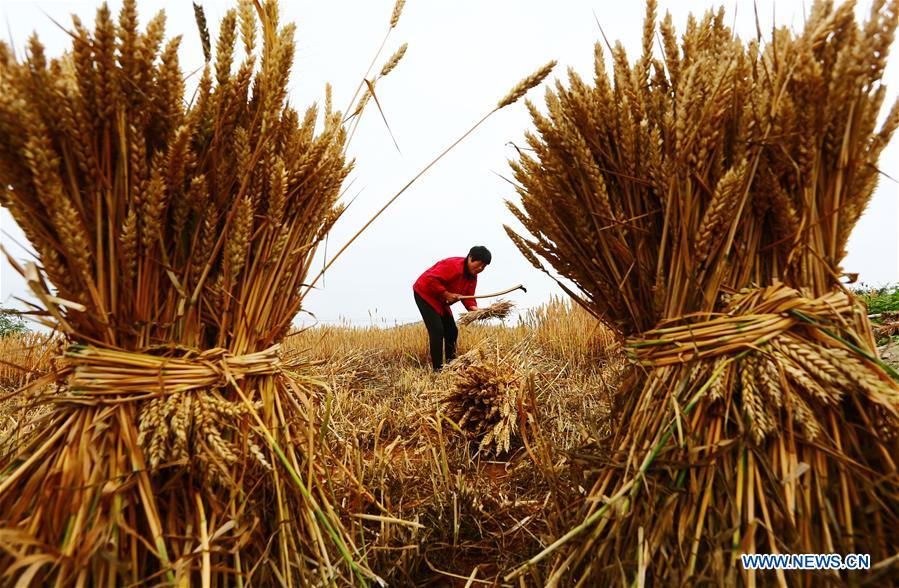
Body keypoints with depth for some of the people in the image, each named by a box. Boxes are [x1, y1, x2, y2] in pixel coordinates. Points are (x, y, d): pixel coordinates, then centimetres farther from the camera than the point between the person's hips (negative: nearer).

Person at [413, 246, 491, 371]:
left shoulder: (473, 277, 3)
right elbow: (430, 280, -33)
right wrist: (446, 294, -29)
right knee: (437, 331, -16)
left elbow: (468, 297, 0)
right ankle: (437, 369, -10)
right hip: (425, 294, -9)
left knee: (452, 332, 8)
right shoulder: (453, 265, -27)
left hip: (441, 301, 10)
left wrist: (475, 309, -20)